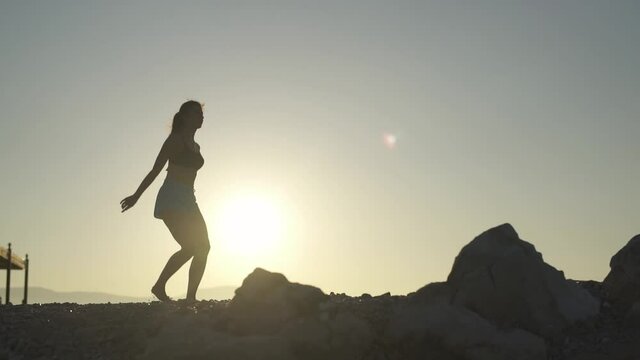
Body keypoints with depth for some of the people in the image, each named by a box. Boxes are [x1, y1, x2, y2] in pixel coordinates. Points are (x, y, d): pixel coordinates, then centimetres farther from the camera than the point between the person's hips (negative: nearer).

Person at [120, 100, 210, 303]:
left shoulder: (196, 147, 21)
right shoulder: (176, 140, -2)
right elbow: (155, 170, -6)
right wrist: (136, 195, -9)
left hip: (187, 200, 8)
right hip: (171, 200, -8)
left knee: (203, 247, -3)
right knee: (191, 247, -18)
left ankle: (191, 298, -2)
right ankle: (159, 286, -6)